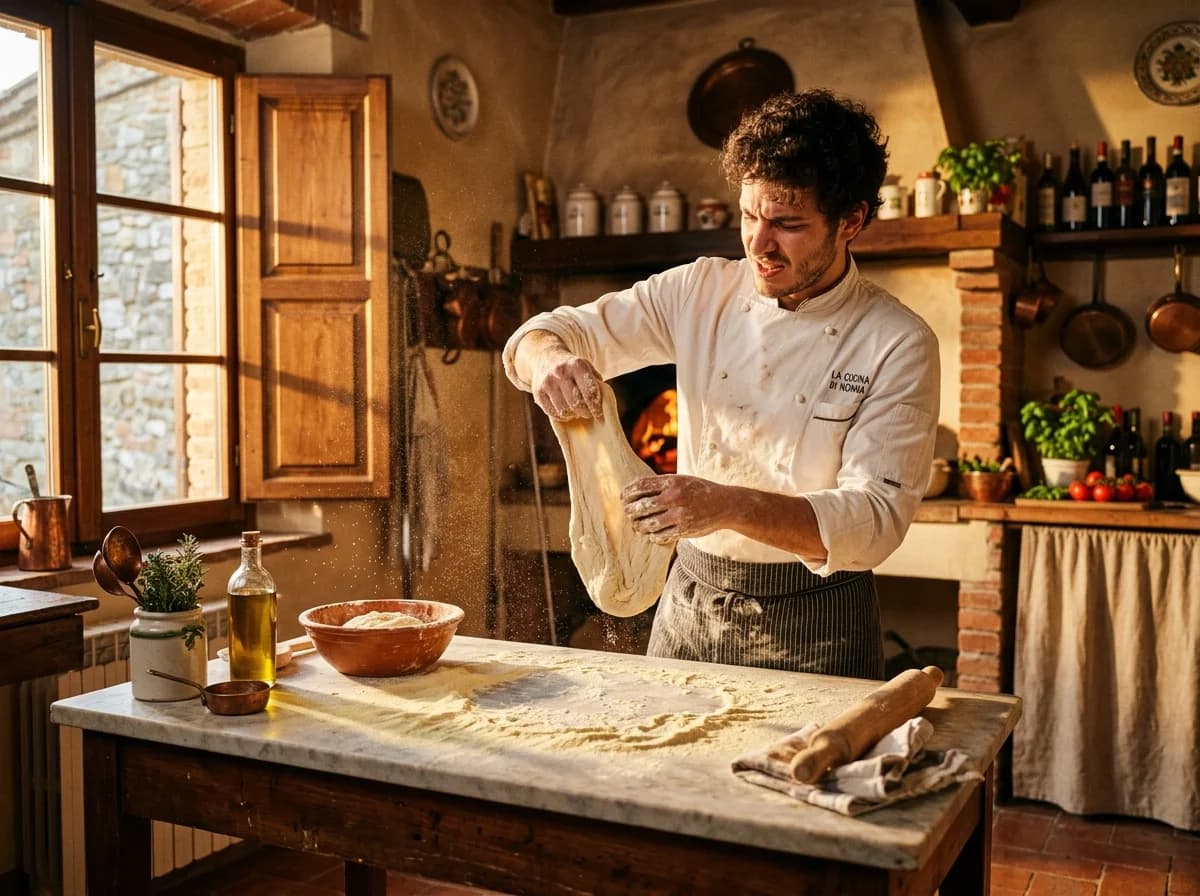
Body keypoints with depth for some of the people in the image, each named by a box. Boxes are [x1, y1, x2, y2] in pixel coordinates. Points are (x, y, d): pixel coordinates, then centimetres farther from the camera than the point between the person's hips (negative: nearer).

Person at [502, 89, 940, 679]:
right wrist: (551, 359, -27)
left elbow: (877, 516, -20)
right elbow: (556, 331, -1)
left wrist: (729, 506, -36)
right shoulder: (701, 293, -2)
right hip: (687, 606, 4)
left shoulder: (898, 344, -12)